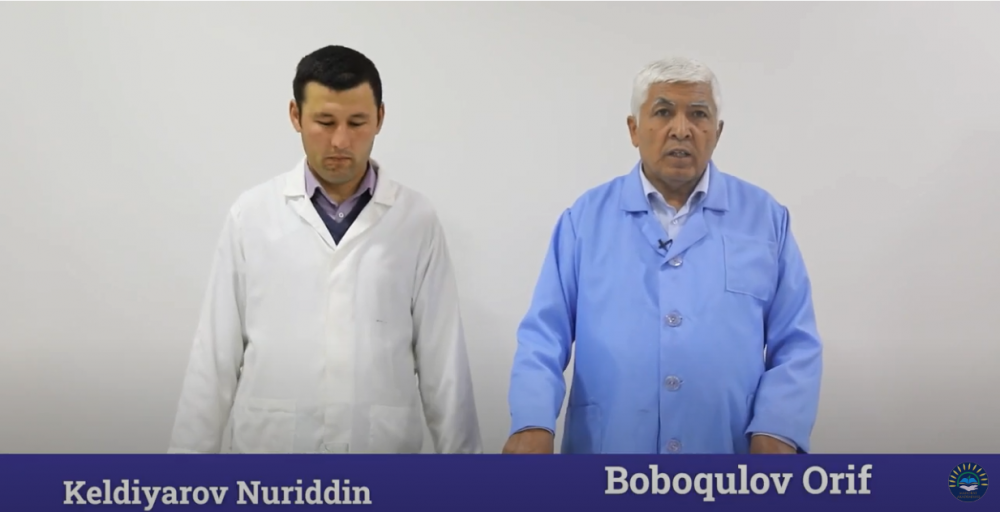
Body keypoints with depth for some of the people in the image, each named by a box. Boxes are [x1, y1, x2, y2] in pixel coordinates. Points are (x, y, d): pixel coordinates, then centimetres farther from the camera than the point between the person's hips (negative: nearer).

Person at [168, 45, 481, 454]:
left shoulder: (416, 220, -1)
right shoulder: (251, 214, -1)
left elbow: (442, 358, 0)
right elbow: (214, 355, 1)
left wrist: (462, 453, 1)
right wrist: (189, 451, 0)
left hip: (383, 450, 0)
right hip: (269, 448, 0)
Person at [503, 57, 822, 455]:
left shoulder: (765, 218, 3)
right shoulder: (586, 217, 1)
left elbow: (795, 346, 1)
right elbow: (544, 335, -3)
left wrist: (776, 434, -14)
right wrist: (533, 425, -18)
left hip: (728, 456, 1)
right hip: (603, 450, 0)